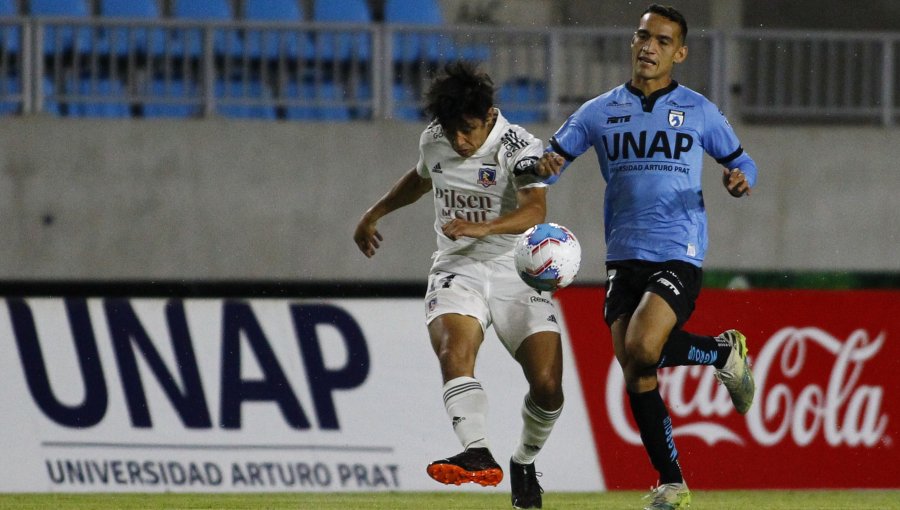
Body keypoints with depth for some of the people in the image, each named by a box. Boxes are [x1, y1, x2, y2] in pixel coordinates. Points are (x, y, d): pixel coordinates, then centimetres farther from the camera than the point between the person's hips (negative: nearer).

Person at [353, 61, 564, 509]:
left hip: (515, 272, -2)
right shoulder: (433, 140, 4)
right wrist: (374, 214, 37)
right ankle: (478, 455, -46)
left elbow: (535, 211, -31)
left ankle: (524, 463, 17)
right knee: (455, 351, -29)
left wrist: (484, 228, -49)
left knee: (547, 384, -11)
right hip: (456, 269, 2)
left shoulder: (520, 148, -13)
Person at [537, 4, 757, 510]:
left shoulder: (699, 112, 5)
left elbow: (740, 161, 14)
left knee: (642, 348, -24)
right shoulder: (601, 112, 9)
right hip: (624, 255, 3)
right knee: (637, 377, -2)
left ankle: (724, 352, 5)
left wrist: (741, 178, -11)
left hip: (679, 255, -3)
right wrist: (545, 165, -16)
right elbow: (553, 158, 8)